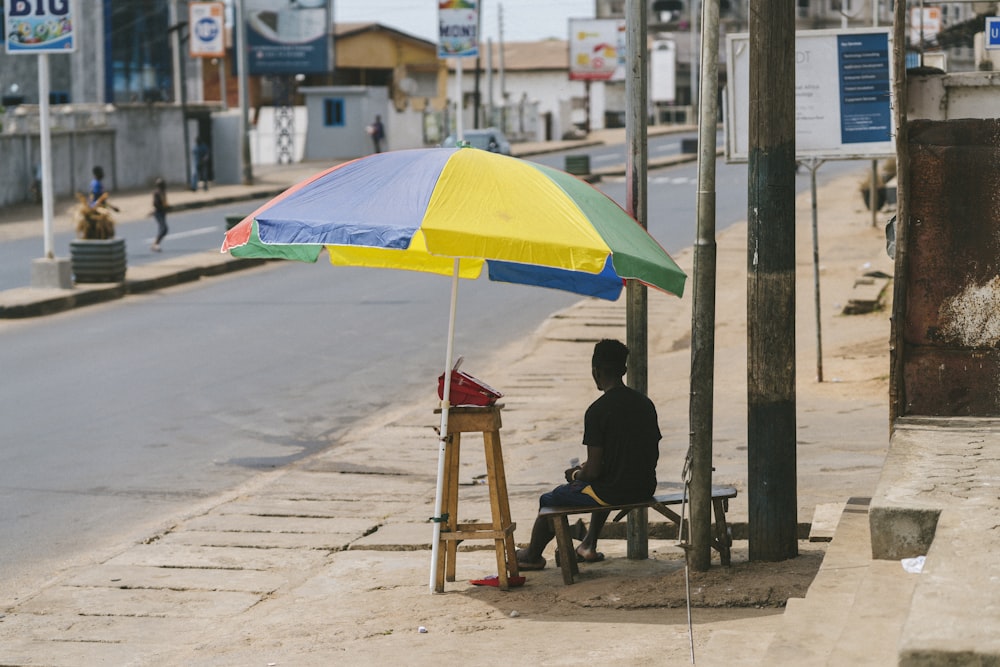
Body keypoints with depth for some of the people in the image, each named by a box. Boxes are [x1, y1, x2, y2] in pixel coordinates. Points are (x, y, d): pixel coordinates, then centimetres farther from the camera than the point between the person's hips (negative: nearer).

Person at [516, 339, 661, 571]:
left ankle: (533, 556, 37)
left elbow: (593, 471, -19)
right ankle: (589, 546, 45)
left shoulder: (597, 411, -18)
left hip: (614, 491, -7)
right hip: (645, 488, 7)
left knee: (548, 501, 16)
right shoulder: (645, 404, 3)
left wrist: (576, 475, 6)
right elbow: (653, 456, 13)